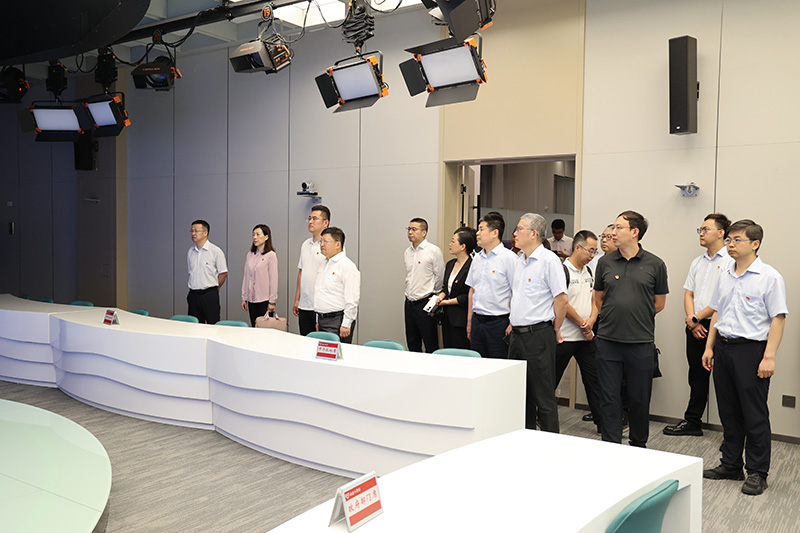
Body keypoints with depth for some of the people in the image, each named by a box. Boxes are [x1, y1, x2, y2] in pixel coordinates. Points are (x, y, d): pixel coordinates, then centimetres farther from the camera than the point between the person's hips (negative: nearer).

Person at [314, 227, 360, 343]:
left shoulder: (347, 266, -12)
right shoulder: (325, 265, 18)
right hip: (323, 320, 8)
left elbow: (352, 300, -17)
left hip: (337, 321, -8)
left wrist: (346, 325, -19)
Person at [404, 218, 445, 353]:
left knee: (431, 346, -1)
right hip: (409, 303, 7)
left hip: (425, 304, -6)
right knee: (412, 345, 13)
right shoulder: (407, 252, 12)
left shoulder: (433, 250, -8)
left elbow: (440, 276, -3)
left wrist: (433, 296, 5)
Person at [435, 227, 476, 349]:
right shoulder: (450, 264, 13)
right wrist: (441, 296, 1)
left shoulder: (471, 266, -15)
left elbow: (469, 296, -17)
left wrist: (447, 302, -11)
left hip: (461, 320, -8)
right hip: (447, 317, 8)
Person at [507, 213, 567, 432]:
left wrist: (555, 331, -7)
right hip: (516, 335, 8)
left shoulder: (549, 260, -12)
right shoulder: (519, 261, 14)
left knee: (543, 395, -2)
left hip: (538, 335, -8)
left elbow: (561, 299, -13)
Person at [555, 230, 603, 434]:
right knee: (551, 381, 4)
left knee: (594, 379, 7)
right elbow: (563, 305, -16)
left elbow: (595, 299, 12)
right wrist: (583, 326, -8)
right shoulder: (562, 271, -13)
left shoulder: (589, 271, 12)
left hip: (586, 337, 7)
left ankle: (603, 422, 13)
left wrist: (591, 320, -8)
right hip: (565, 338, -7)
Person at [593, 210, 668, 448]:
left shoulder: (655, 264, -1)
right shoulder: (605, 262, 4)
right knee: (609, 397, 4)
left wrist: (638, 319, 11)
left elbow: (659, 303, 9)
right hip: (608, 341, 1)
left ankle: (638, 446, 29)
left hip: (641, 342, -1)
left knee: (640, 398, 10)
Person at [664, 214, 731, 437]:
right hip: (695, 326, 7)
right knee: (697, 376, 14)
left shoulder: (730, 261, -7)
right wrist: (691, 320, -2)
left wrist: (697, 317, -10)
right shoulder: (698, 262, 16)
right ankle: (692, 422, 23)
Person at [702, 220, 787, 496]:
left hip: (751, 349, -6)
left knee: (755, 415, 1)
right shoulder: (725, 276, 11)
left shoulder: (769, 277, -9)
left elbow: (778, 318, -11)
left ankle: (757, 472, 14)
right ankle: (731, 465, 26)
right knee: (728, 412, 14)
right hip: (723, 347, 6)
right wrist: (709, 347, 13)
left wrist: (769, 357, -16)